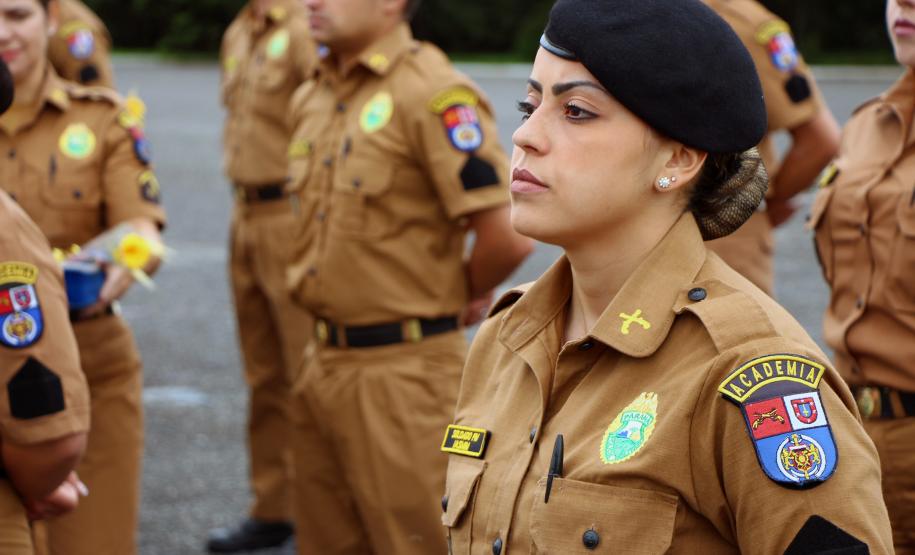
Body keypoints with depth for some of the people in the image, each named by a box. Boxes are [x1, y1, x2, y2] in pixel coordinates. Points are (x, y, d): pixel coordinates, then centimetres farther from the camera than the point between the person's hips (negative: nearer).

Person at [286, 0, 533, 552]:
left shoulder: (435, 94, -17)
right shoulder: (311, 100, 11)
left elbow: (508, 236, -22)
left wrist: (461, 295, -4)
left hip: (405, 374, -8)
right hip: (325, 365, 8)